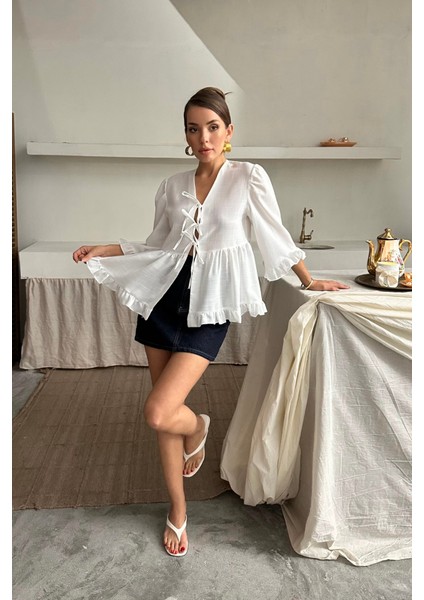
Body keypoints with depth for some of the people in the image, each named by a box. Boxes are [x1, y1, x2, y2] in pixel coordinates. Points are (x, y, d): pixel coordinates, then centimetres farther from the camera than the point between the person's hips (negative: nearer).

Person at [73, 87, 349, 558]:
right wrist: (105, 250, 5)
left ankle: (197, 427, 24)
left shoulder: (249, 178, -2)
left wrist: (308, 280, 14)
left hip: (210, 306, -4)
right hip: (165, 298, 5)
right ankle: (177, 511, 30)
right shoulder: (173, 187, 8)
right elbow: (157, 248, 14)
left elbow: (275, 235, 7)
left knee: (158, 413, -15)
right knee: (164, 416, 9)